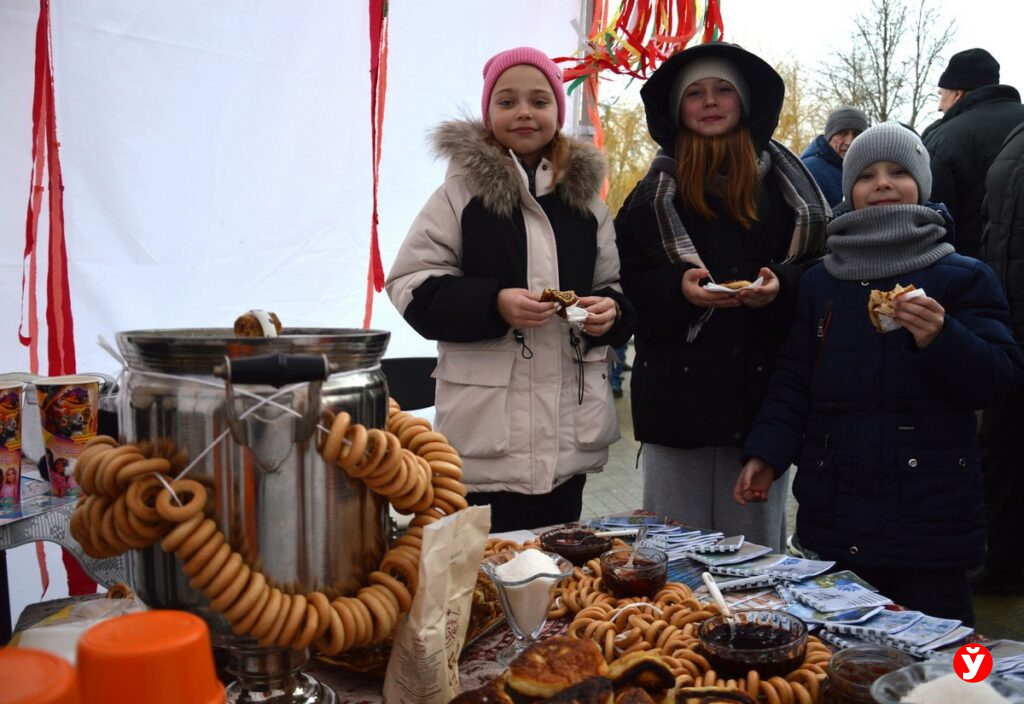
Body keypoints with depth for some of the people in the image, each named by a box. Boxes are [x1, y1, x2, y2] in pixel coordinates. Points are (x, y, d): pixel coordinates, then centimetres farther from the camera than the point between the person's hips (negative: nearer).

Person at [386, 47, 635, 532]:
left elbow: (613, 285, 18)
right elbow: (411, 286, -4)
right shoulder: (462, 191, -1)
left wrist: (610, 310, -6)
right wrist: (493, 304, -19)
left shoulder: (584, 194, 12)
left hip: (570, 426, 4)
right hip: (489, 425, -4)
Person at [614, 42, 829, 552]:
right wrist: (678, 286, -16)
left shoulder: (783, 180, 8)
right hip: (676, 390, 0)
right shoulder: (656, 190, 9)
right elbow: (628, 277, 3)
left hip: (762, 389, 0)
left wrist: (781, 286, -13)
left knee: (755, 547, 8)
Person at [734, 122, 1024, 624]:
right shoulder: (819, 282, 12)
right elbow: (794, 379, 12)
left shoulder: (963, 277, 2)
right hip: (833, 513, 3)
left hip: (928, 513, -3)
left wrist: (941, 341, -24)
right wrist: (766, 453, 1)